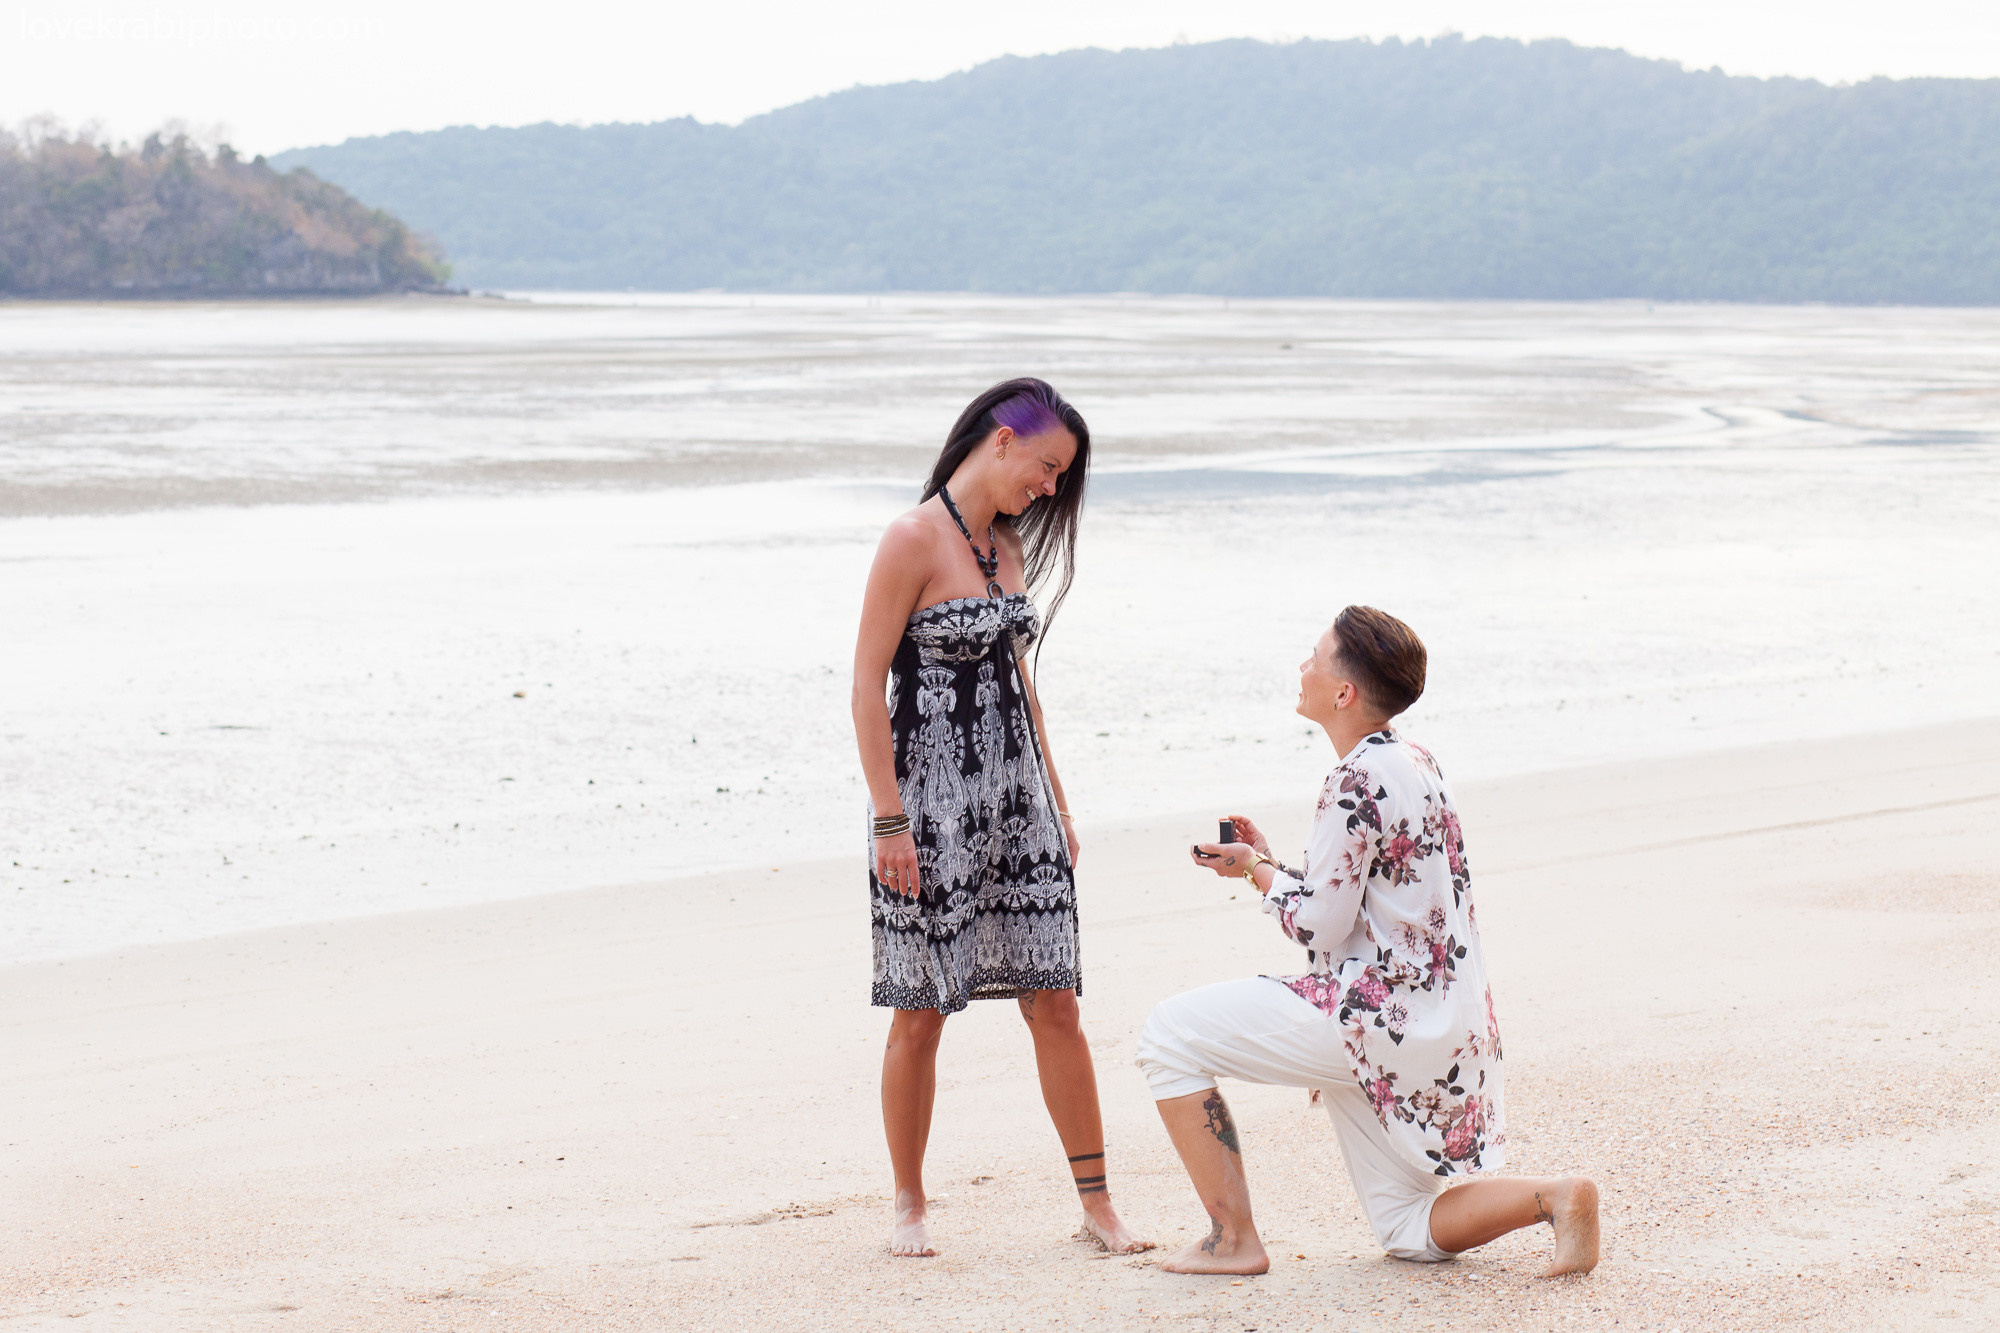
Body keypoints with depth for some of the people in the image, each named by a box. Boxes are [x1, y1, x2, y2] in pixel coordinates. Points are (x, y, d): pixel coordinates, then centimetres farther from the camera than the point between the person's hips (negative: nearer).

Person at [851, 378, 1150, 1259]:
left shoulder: (1010, 544, 11)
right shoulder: (914, 539, -11)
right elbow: (867, 682, -13)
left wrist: (1056, 804, 18)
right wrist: (889, 821, -17)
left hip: (1015, 797, 6)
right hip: (930, 800, -6)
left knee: (1055, 1003, 3)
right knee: (920, 1015, 3)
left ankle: (1096, 1202, 9)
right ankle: (908, 1205, 17)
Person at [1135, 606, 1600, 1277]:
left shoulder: (1358, 780, -18)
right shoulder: (1415, 762, 13)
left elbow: (1319, 927, -15)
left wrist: (1256, 868, 2)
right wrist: (1269, 860, 21)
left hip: (1383, 1016, -10)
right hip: (1446, 1026, 10)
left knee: (1169, 1035, -2)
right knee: (1411, 1232, 18)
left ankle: (1232, 1239, -1)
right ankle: (1557, 1195, -3)